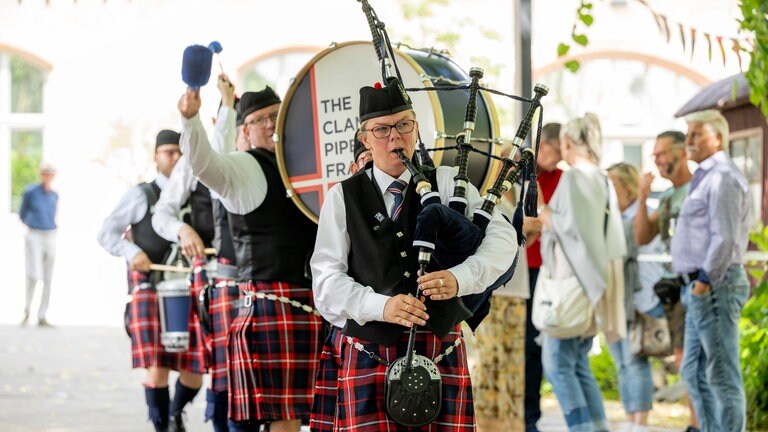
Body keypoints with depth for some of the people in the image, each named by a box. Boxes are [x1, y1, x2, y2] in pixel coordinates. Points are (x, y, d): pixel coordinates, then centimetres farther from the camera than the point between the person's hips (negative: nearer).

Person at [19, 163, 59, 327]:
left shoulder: (54, 195, 8)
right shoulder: (30, 192, -3)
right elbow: (22, 214, 11)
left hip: (50, 238, 4)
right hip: (34, 237, -4)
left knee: (48, 279, 2)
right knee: (34, 274, -15)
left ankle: (42, 317, 6)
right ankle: (27, 310, 4)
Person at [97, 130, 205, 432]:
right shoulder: (141, 196, 6)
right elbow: (107, 233, 3)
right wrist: (132, 252, -15)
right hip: (150, 290, -3)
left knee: (194, 371, 0)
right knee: (157, 368, -13)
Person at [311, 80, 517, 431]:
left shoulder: (446, 183, 11)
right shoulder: (343, 197, 8)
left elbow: (502, 237, -2)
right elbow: (326, 280, -1)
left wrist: (459, 279, -20)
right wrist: (381, 306, -18)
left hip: (441, 352, 1)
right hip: (370, 358, -1)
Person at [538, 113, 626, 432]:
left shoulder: (574, 177, -11)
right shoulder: (603, 180, 14)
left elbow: (571, 227, -18)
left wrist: (546, 215, -1)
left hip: (574, 279, -9)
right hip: (596, 278, 9)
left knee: (557, 362, -6)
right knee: (578, 365, 12)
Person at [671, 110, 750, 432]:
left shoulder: (723, 178, -13)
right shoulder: (705, 179, 20)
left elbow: (725, 238, -20)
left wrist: (705, 281, -19)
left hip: (714, 286, -11)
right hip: (700, 287, 11)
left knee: (723, 375, -8)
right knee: (694, 372, 14)